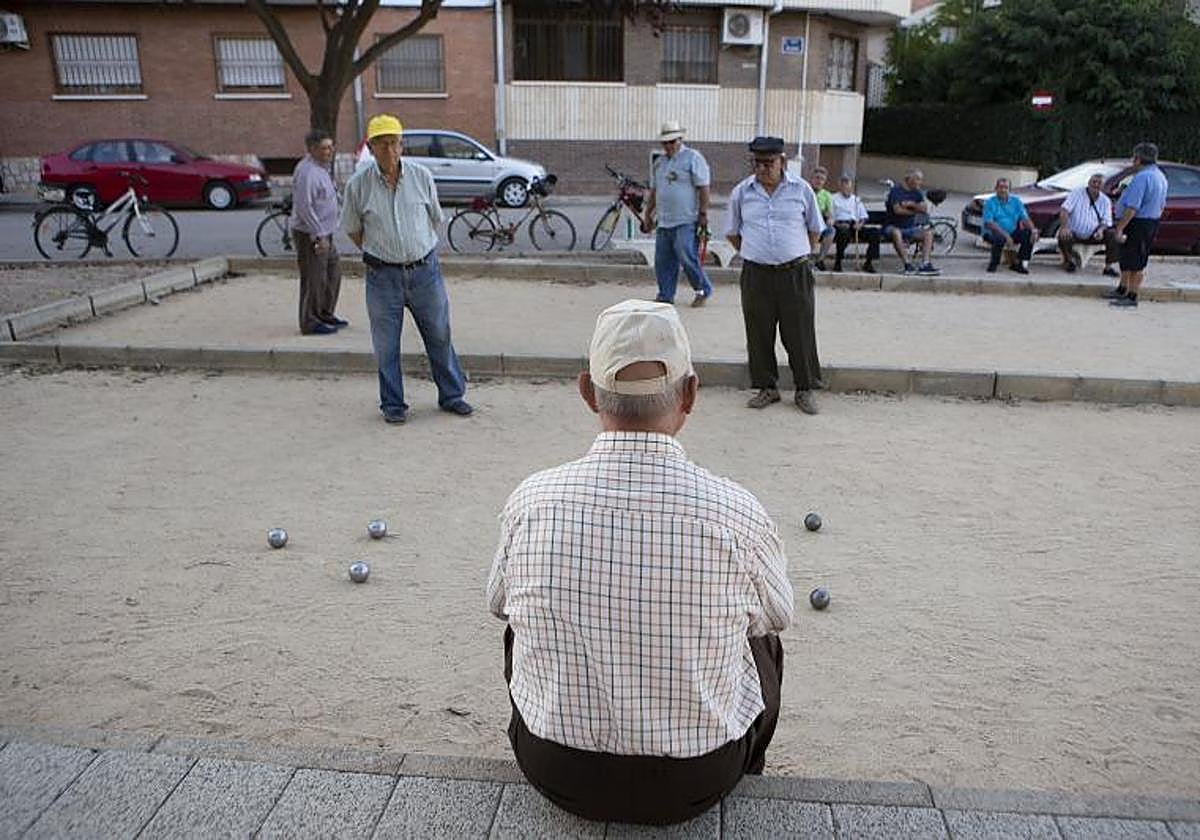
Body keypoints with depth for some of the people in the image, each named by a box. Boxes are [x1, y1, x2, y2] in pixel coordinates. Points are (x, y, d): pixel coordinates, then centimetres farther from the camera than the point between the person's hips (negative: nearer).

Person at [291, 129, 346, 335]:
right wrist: (319, 236, -24)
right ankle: (310, 324, 6)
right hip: (310, 235, -10)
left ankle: (325, 315, 31)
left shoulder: (321, 168, 13)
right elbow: (304, 207, -24)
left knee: (333, 273, 18)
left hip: (324, 234, 10)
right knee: (314, 280, -3)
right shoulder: (306, 171, -19)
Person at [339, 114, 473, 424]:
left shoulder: (421, 176, -1)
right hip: (383, 276, -1)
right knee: (386, 345, 5)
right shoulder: (358, 184, -5)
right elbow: (352, 229, 9)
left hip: (425, 270, 1)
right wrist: (378, 254, 13)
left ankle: (451, 395, 25)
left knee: (440, 336, 10)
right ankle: (393, 404, 20)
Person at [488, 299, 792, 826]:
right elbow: (776, 614, 0)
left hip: (555, 776, 1)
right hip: (696, 785, 0)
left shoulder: (529, 501, -18)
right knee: (763, 642, 27)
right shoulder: (736, 513, -22)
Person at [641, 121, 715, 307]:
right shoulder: (660, 162, 18)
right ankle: (665, 296, 16)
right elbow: (654, 190, 25)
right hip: (664, 222, 7)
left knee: (687, 258, -10)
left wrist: (703, 214, -14)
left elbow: (703, 188, -9)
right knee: (663, 261, 6)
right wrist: (647, 214, 22)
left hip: (686, 222, -7)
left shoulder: (693, 158, -4)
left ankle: (704, 290, 9)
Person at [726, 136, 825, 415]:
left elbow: (815, 229, 12)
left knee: (800, 333, 1)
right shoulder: (741, 192, 4)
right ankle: (767, 388, 19)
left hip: (795, 272, -1)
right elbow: (733, 233, 15)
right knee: (759, 334, 5)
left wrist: (801, 255, 10)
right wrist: (751, 253, 11)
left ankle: (804, 389, 13)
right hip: (756, 274, 2)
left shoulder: (801, 189, 2)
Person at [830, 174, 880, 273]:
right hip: (840, 225, -4)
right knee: (845, 232, -41)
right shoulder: (834, 199, 14)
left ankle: (868, 262, -15)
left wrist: (860, 223, -3)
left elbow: (864, 216, 20)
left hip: (855, 226, 4)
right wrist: (837, 223, -17)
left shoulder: (857, 200, 27)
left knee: (875, 231, -20)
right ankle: (837, 261, -26)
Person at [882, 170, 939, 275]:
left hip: (909, 228, 7)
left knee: (928, 233, -12)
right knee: (896, 233, -38)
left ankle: (925, 264, -24)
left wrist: (911, 204, -17)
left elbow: (924, 209, -2)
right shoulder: (896, 190, -7)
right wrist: (915, 211, -7)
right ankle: (907, 265, -42)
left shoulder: (917, 192, 11)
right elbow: (897, 210, -19)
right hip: (893, 226, -7)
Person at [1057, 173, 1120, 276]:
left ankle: (1108, 267, -6)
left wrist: (1100, 230, -24)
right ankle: (1069, 259, 0)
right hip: (1074, 233, -3)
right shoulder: (1077, 193, -5)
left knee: (1113, 235, -20)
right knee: (1064, 238, -35)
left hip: (1093, 236, 3)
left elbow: (1106, 221, 1)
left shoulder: (1105, 201, 5)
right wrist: (1064, 227, -35)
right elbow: (1064, 210, -18)